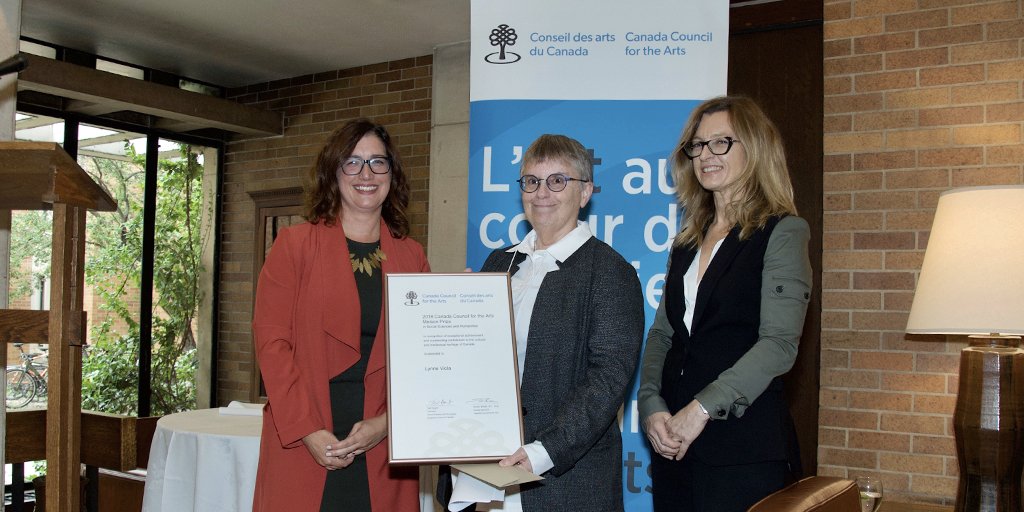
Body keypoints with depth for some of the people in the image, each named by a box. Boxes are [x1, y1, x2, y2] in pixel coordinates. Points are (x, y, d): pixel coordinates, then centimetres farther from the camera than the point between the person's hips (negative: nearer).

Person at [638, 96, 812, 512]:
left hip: (745, 443, -5)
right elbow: (662, 332, 11)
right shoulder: (688, 241, 14)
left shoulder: (782, 232, -4)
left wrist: (701, 408, -18)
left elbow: (779, 344, -14)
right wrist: (651, 404, -5)